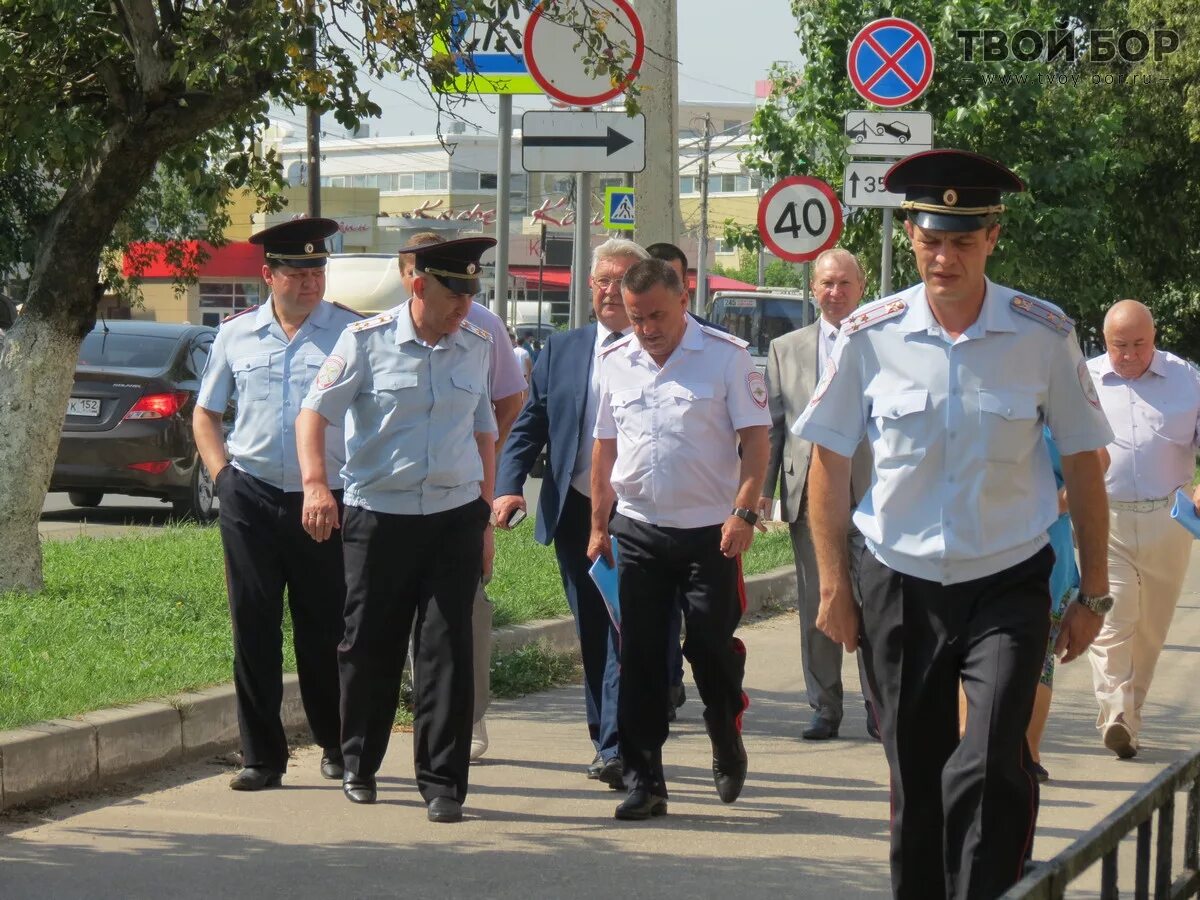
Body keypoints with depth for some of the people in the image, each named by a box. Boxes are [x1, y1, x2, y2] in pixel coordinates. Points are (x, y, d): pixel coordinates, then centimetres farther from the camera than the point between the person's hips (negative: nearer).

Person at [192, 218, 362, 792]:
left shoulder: (351, 332, 1)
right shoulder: (237, 334, 10)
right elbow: (205, 414, 18)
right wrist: (222, 473, 5)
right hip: (251, 499, 2)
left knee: (324, 631, 4)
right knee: (254, 630, 2)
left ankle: (337, 747, 21)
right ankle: (262, 757, 9)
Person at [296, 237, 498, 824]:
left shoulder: (476, 346, 8)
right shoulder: (367, 341, -5)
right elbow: (315, 412, -5)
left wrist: (485, 516, 16)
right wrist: (315, 484, -20)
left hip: (455, 517, 2)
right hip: (378, 516, -2)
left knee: (447, 648, -3)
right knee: (370, 645, 7)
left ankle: (443, 783, 2)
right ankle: (359, 765, 27)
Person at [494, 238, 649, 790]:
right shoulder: (560, 351, 11)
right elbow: (528, 427, 10)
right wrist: (508, 486, -5)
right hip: (574, 512, 4)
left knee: (627, 631, -10)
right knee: (591, 634, 12)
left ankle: (617, 749, -11)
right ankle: (606, 740, 22)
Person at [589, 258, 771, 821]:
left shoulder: (726, 357, -5)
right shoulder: (615, 362, 9)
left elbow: (755, 440, -6)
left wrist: (743, 511, -16)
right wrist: (599, 525, 12)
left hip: (709, 530, -3)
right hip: (637, 531, 3)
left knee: (712, 648, 0)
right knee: (639, 659, 2)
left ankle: (727, 748, 27)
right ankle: (644, 783, 8)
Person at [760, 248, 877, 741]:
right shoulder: (785, 349, 13)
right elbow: (772, 424, 12)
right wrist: (762, 487, 4)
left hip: (871, 492, -2)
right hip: (809, 492, 2)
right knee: (815, 606, 6)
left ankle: (879, 709, 8)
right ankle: (824, 707, 14)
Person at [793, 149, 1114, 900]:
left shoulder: (1044, 336, -7)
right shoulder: (871, 336, -5)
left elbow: (1083, 465, 1)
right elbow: (830, 460, 3)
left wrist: (1094, 593, 3)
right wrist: (834, 584, 2)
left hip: (1007, 587, -1)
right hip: (900, 585, 2)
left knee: (990, 770, -17)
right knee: (915, 780, 10)